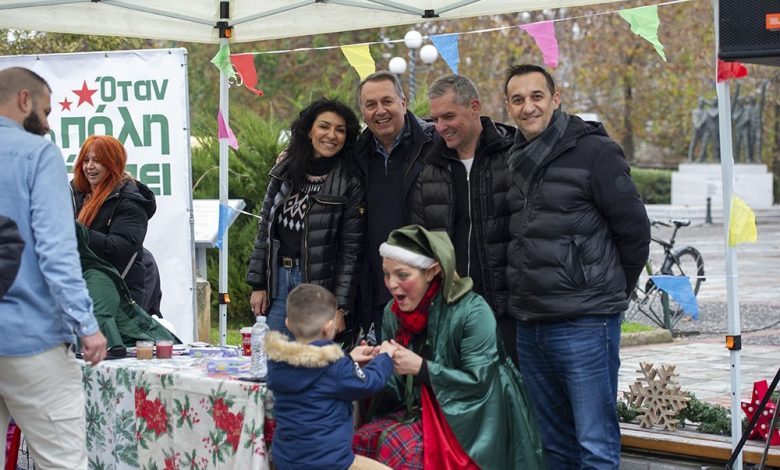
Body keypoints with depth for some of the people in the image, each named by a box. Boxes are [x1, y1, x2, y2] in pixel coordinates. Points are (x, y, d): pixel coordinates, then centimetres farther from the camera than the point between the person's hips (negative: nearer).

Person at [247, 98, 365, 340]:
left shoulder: (350, 184, -6)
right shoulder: (285, 171, 7)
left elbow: (351, 250, -7)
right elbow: (264, 229, 11)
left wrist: (340, 308, -11)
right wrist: (257, 284, 6)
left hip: (319, 287, -4)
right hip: (278, 281, 4)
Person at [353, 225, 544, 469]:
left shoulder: (472, 311, -16)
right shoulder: (393, 312, 4)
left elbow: (478, 382, -20)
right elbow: (396, 385, 7)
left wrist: (421, 367, -26)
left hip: (468, 417, -6)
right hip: (418, 409, 6)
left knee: (397, 444, -29)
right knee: (362, 440, -21)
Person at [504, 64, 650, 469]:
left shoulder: (593, 150, -8)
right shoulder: (515, 160, 12)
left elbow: (634, 228, -6)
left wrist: (611, 291, 3)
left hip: (585, 324, -7)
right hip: (529, 325, 7)